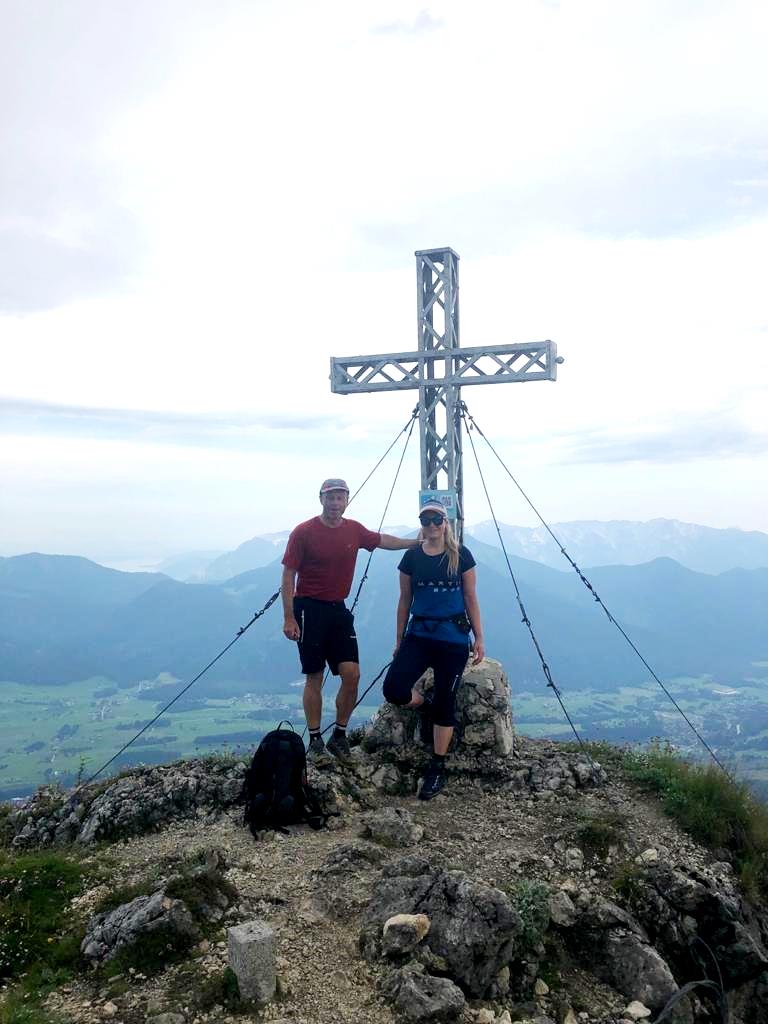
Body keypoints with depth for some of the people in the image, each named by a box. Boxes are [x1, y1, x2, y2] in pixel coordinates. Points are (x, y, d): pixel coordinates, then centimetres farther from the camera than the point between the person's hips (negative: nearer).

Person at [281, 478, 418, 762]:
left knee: (352, 674, -2)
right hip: (309, 608, -4)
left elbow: (382, 540, 24)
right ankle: (315, 741, 14)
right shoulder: (303, 532, -10)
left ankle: (339, 735, 15)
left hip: (339, 610, 5)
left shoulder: (354, 530, 4)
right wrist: (289, 618, -13)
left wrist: (416, 542, 24)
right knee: (315, 678, 1)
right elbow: (288, 576, -9)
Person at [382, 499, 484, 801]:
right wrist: (399, 639, 11)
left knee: (444, 702, 3)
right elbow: (405, 601, 9)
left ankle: (438, 769, 18)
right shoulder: (412, 557, 3)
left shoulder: (460, 555, -3)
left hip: (454, 638, -2)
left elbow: (471, 598, 1)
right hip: (419, 634, 2)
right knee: (393, 690, -14)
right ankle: (425, 705, 21)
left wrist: (479, 638, -1)